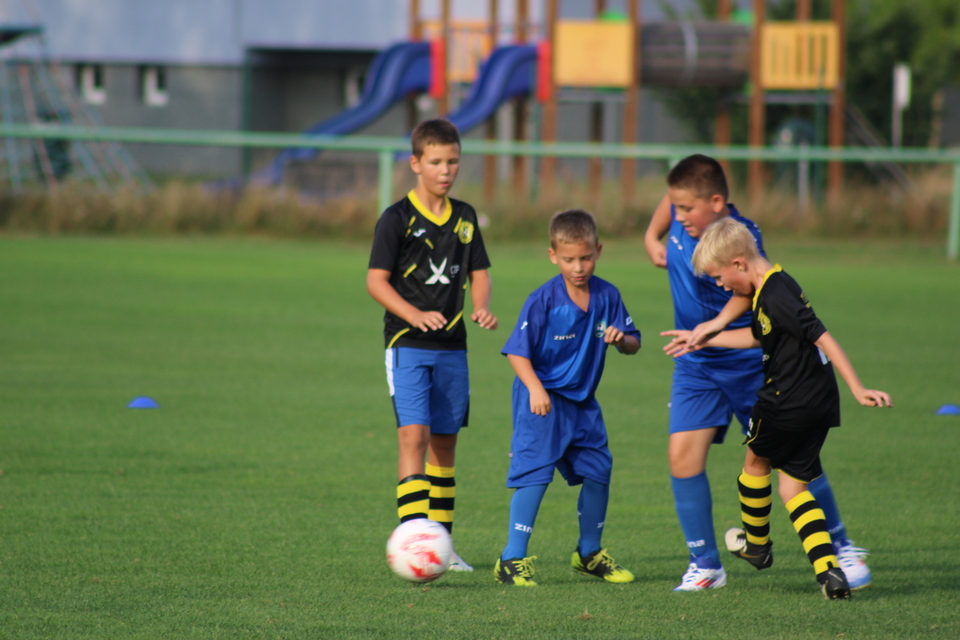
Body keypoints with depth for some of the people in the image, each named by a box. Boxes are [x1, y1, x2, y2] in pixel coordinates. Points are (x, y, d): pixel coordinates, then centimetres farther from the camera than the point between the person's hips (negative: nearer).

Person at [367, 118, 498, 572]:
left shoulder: (465, 218, 10)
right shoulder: (397, 218, -6)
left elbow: (478, 273, 16)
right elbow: (376, 280, -8)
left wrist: (482, 308, -5)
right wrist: (414, 315, -22)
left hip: (452, 345, 6)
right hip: (407, 345, -6)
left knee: (445, 442, 10)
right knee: (414, 435, -17)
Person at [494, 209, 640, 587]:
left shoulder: (607, 296, -1)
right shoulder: (544, 300, -15)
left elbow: (633, 344, 4)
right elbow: (517, 351, -14)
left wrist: (621, 339, -20)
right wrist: (535, 388, -28)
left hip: (582, 401, 6)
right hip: (543, 399, -6)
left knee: (598, 471, 8)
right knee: (535, 472, -14)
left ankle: (589, 553, 28)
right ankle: (512, 559, -11)